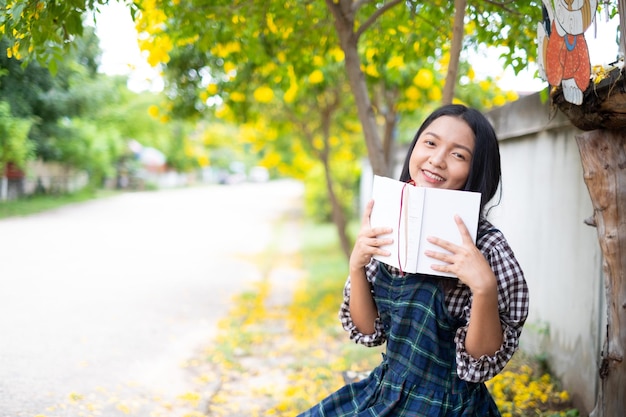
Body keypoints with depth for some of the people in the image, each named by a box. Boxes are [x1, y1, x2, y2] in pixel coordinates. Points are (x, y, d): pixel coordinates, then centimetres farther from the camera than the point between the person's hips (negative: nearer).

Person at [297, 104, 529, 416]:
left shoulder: (487, 246, -18)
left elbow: (484, 359, -15)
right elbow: (369, 331, 2)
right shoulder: (393, 229, -3)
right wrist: (356, 265, -12)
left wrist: (484, 287, -30)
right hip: (384, 390, 5)